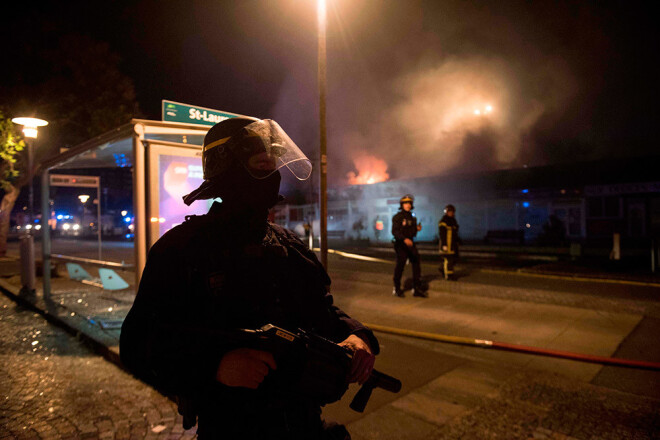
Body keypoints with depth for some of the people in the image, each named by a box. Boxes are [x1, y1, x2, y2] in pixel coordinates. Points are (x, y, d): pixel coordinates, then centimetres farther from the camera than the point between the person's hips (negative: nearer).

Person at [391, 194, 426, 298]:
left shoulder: (412, 217, 14)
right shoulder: (397, 217, -8)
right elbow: (395, 231, -18)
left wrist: (417, 228, 1)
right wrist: (405, 239, -30)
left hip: (410, 243, 7)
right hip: (400, 244, -7)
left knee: (416, 263, 1)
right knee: (400, 266, 0)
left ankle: (417, 288, 8)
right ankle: (397, 289, 14)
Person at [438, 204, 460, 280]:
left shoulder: (453, 220, 17)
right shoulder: (443, 221, -12)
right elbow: (442, 234, -17)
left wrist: (458, 240, 19)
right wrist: (444, 244, -22)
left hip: (453, 243, 9)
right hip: (447, 243, -9)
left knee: (455, 258, 11)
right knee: (448, 258, -5)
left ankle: (443, 268, 25)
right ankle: (448, 275, 2)